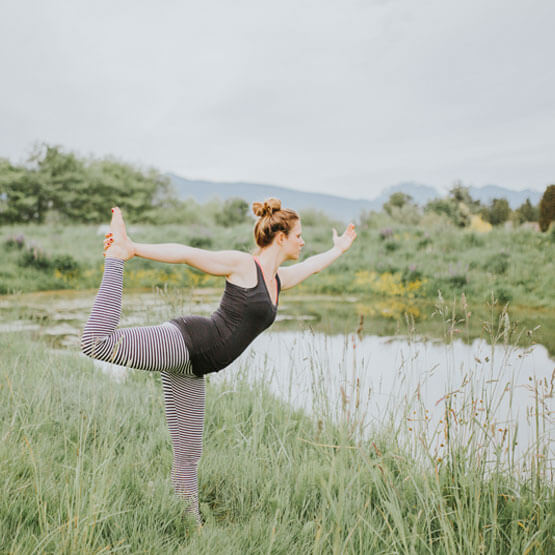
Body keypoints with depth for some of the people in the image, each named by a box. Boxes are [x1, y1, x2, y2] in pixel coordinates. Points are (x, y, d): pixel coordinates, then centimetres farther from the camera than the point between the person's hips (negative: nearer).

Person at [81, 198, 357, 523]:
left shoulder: (278, 279, 19)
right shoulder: (242, 265, -5)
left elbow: (311, 266, 40)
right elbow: (187, 254, -8)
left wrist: (339, 249, 54)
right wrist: (132, 250, -12)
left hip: (192, 371, 7)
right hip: (186, 341, -7)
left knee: (189, 455, 11)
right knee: (96, 342, -28)